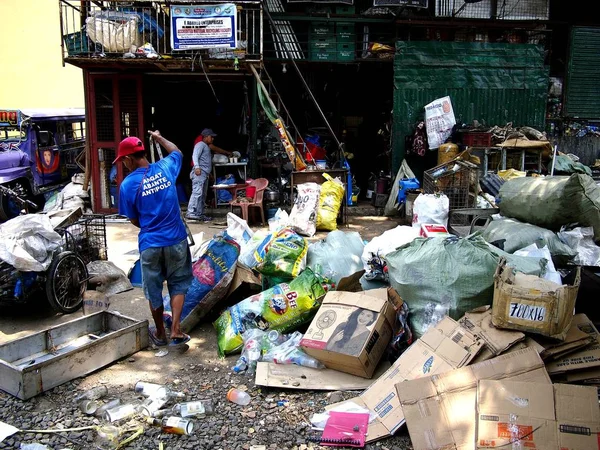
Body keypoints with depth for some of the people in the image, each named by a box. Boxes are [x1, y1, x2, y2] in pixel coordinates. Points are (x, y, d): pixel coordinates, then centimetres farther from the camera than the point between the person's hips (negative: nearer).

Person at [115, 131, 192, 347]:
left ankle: (160, 334, 30)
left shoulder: (128, 183, -12)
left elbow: (134, 220, -2)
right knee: (178, 284, 17)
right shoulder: (165, 167, -4)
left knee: (154, 290, 16)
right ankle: (175, 330, 8)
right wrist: (159, 138, 36)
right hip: (176, 240, 2)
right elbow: (177, 152, 20)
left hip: (150, 244, -2)